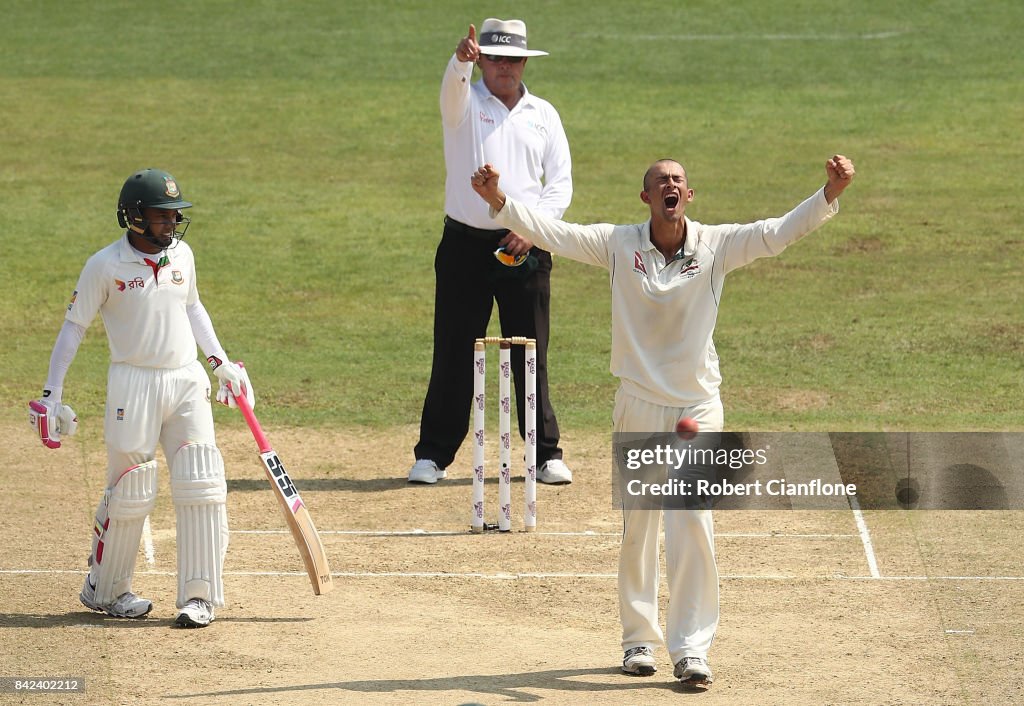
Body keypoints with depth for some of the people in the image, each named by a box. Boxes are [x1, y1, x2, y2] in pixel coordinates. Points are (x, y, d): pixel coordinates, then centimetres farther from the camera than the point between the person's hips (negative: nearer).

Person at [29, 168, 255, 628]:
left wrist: (219, 360, 17)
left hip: (187, 382, 4)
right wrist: (52, 395, -7)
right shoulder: (105, 266, -8)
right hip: (132, 386, -4)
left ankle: (198, 596, 0)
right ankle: (103, 590, 19)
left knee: (202, 487, -5)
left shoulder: (181, 254, 6)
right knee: (130, 494, 0)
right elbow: (74, 327, -3)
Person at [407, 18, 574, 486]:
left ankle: (546, 455, 11)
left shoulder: (543, 114, 10)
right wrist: (461, 60, -46)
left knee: (531, 355, 4)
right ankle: (433, 455, 6)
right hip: (467, 245, -2)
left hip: (526, 249, 2)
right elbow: (453, 87, -23)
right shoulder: (465, 105, 2)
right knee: (454, 354, 0)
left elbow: (561, 182, 6)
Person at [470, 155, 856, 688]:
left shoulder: (716, 246, -5)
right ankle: (639, 639, 22)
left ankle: (691, 648, -3)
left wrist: (830, 194, -29)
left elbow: (780, 233, -14)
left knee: (693, 525, -8)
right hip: (638, 407, 1)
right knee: (638, 528, 8)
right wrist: (500, 202, -26)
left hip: (698, 407, -1)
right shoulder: (618, 245, -5)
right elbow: (551, 233, -11)